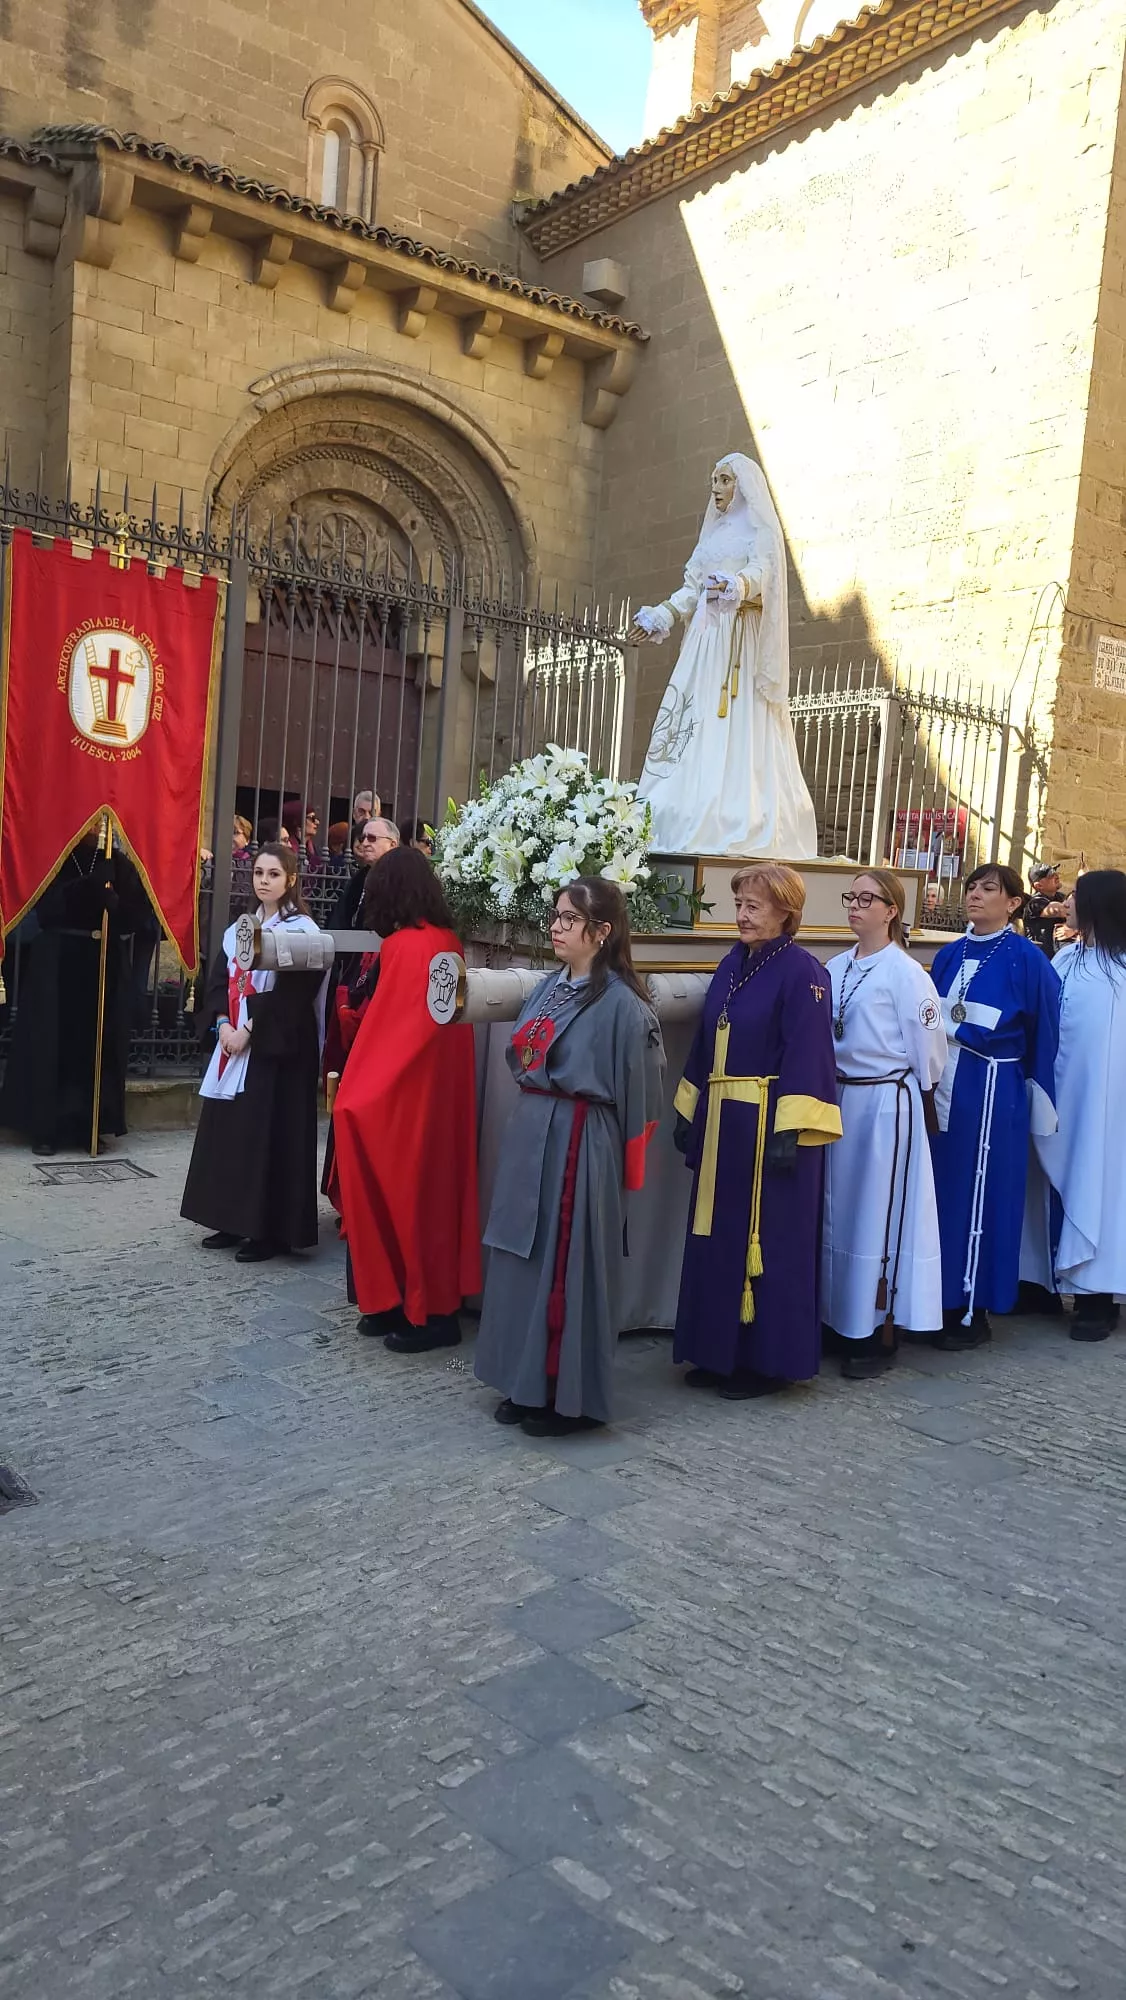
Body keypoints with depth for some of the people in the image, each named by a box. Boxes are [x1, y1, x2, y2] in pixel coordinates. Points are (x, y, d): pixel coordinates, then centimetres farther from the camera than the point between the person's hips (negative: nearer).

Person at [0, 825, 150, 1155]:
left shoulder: (117, 862, 6)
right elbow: (46, 908, -12)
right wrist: (88, 891, -24)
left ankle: (89, 1126, 10)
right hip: (57, 964, -2)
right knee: (53, 1044, -1)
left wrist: (112, 902, -19)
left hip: (108, 966, 2)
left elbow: (138, 912, 0)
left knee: (99, 1044, 3)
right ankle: (45, 1127, 5)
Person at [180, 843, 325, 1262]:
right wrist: (224, 1024, -9)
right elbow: (218, 981, 8)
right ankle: (233, 1222, 19)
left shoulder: (302, 930, -7)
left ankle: (271, 1231, 3)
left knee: (269, 1133, -4)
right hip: (233, 1041, 7)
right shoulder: (240, 928, 13)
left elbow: (291, 994, -15)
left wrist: (249, 1031, -17)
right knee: (228, 1130, 9)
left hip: (277, 1047, -7)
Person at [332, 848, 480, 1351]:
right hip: (443, 1092, 8)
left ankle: (416, 1310, 14)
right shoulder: (447, 940, 5)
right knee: (433, 1187, 15)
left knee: (403, 1192, 4)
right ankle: (436, 1303, 25)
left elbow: (389, 1029, -18)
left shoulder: (406, 947, -18)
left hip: (404, 1098, -8)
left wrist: (354, 1091, -8)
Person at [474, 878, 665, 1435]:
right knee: (524, 1260, 13)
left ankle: (570, 1396, 15)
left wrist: (622, 1164, -5)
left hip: (579, 1146, -8)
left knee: (567, 1265, 1)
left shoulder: (620, 1002, -13)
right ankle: (528, 1384, 27)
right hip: (530, 1137, 8)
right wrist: (531, 1123, 13)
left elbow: (633, 1091, -9)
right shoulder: (549, 986, 11)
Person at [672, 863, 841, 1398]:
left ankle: (768, 1359, 14)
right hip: (721, 1122, 8)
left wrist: (791, 1130, -22)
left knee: (768, 1240, 1)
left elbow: (807, 1056, -16)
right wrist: (689, 1112, 14)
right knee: (717, 1237, 12)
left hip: (769, 1124, -8)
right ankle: (720, 1351, 24)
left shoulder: (802, 971, -10)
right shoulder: (731, 965, 12)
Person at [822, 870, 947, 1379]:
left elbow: (927, 1046, -8)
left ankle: (882, 1339, 11)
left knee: (881, 1215, 0)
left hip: (887, 1104, -6)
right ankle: (846, 1322, 25)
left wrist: (917, 1094, 2)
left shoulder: (905, 973, -12)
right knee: (842, 1211, 12)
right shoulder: (835, 969, 8)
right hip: (840, 1100, 7)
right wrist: (831, 1090, 12)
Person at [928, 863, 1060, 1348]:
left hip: (992, 1090, -5)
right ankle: (943, 1300, 21)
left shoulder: (1027, 960, -6)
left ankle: (974, 1312, 11)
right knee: (942, 1191, 8)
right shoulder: (948, 957, 10)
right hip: (943, 1087, 6)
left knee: (980, 1194, 0)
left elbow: (1043, 1034, -2)